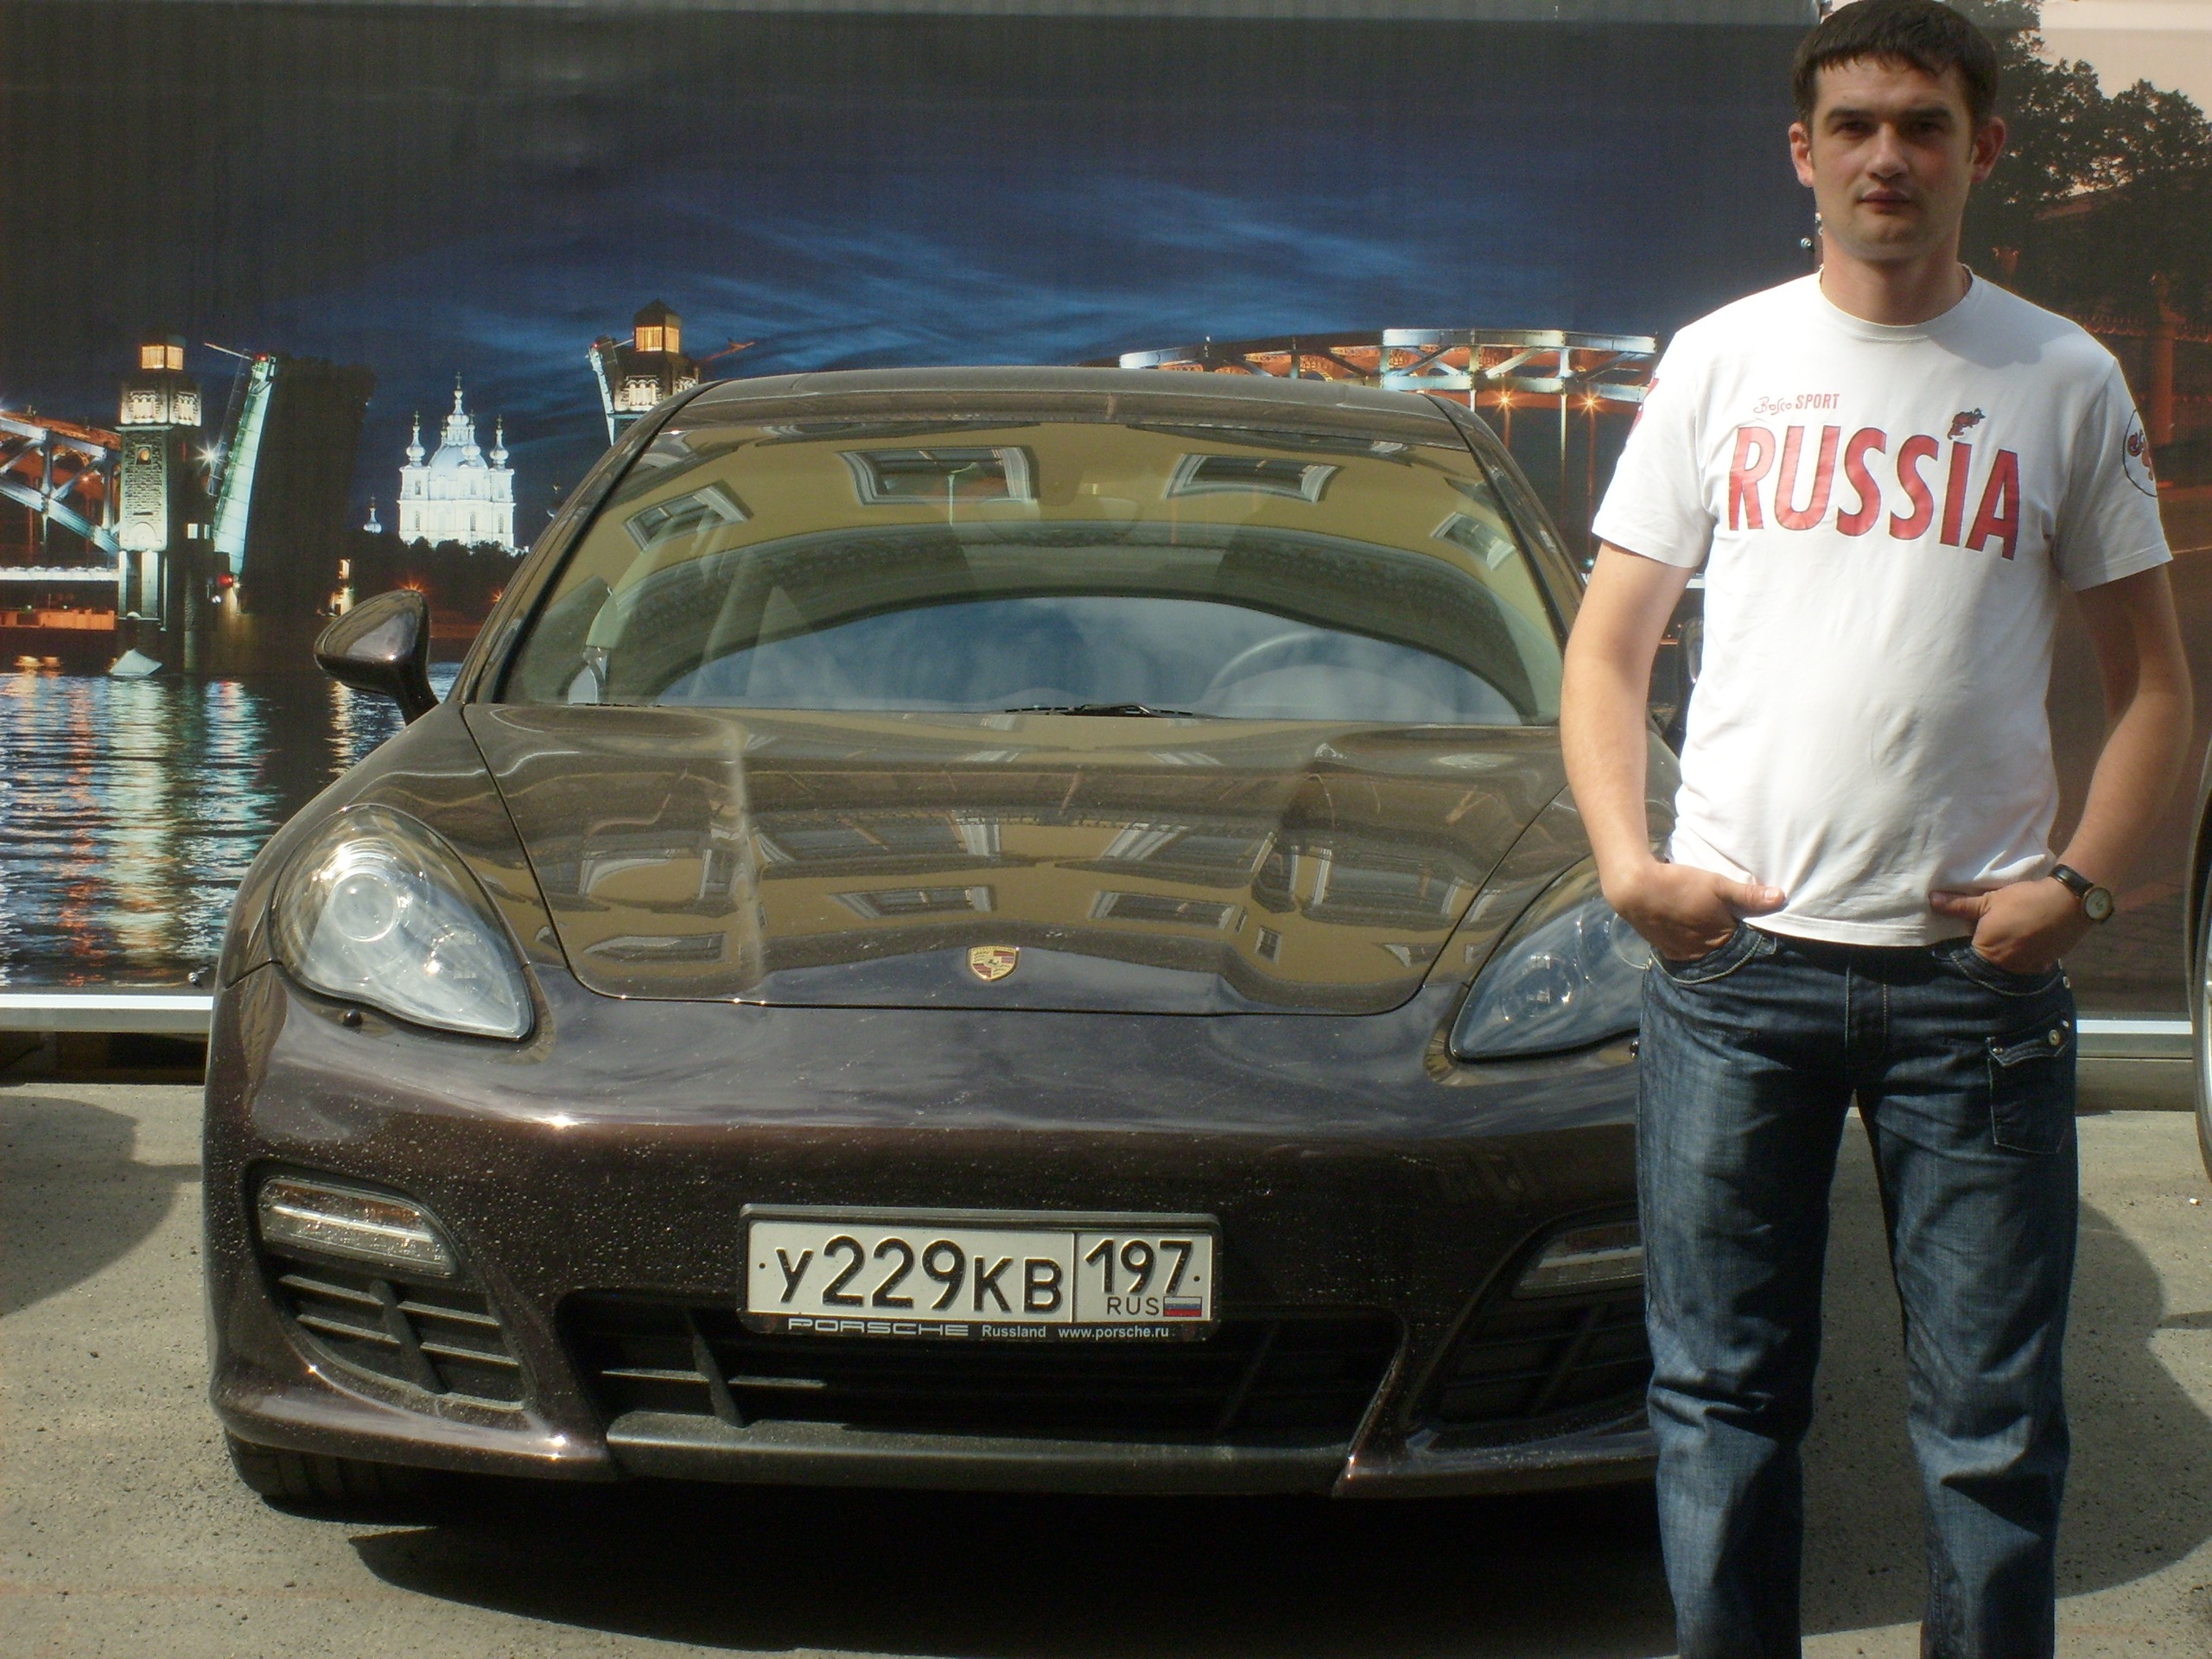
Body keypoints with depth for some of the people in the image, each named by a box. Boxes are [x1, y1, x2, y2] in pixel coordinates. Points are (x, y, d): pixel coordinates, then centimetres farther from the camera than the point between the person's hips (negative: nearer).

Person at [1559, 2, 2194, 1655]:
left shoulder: (2066, 380, 6)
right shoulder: (1719, 361, 8)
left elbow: (2153, 681, 9)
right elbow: (1606, 648, 10)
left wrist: (2079, 884, -7)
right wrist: (1628, 860, -6)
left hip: (1976, 970, -1)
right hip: (1734, 955, 1)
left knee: (1992, 1419, 3)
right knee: (1723, 1391, 6)